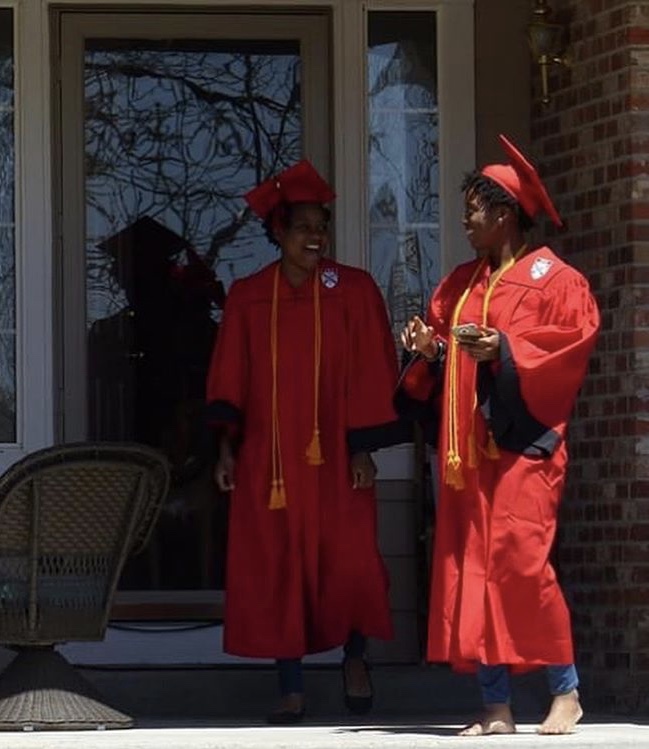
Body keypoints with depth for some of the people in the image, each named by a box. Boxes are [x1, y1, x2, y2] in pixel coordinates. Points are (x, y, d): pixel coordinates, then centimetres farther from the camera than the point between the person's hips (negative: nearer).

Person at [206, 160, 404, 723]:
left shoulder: (354, 290, 2)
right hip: (268, 459, 2)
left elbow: (373, 372, 0)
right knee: (276, 570, 0)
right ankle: (291, 690, 8)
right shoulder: (247, 297, 7)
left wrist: (362, 445, -6)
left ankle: (355, 657, 19)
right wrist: (227, 445, 0)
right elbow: (230, 378, 8)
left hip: (334, 458, -1)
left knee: (351, 565, -8)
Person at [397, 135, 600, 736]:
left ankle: (565, 689, -3)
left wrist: (505, 350, -22)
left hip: (522, 444, -7)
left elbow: (573, 341, -12)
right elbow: (441, 346, 24)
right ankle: (495, 704, 3)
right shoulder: (459, 285, 19)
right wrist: (428, 349, 2)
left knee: (519, 560, -15)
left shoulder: (553, 279, -1)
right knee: (469, 568, 1)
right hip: (466, 449, 7)